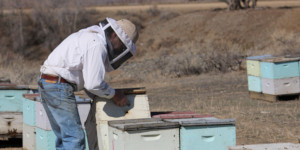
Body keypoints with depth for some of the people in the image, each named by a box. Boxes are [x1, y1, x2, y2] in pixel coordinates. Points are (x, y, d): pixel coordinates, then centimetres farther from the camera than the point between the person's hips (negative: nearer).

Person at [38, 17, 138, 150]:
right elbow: (94, 83, -18)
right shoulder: (97, 44, -14)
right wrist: (114, 95, -3)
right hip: (59, 87, -11)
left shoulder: (89, 36, 19)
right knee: (75, 138, -11)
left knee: (63, 138, 14)